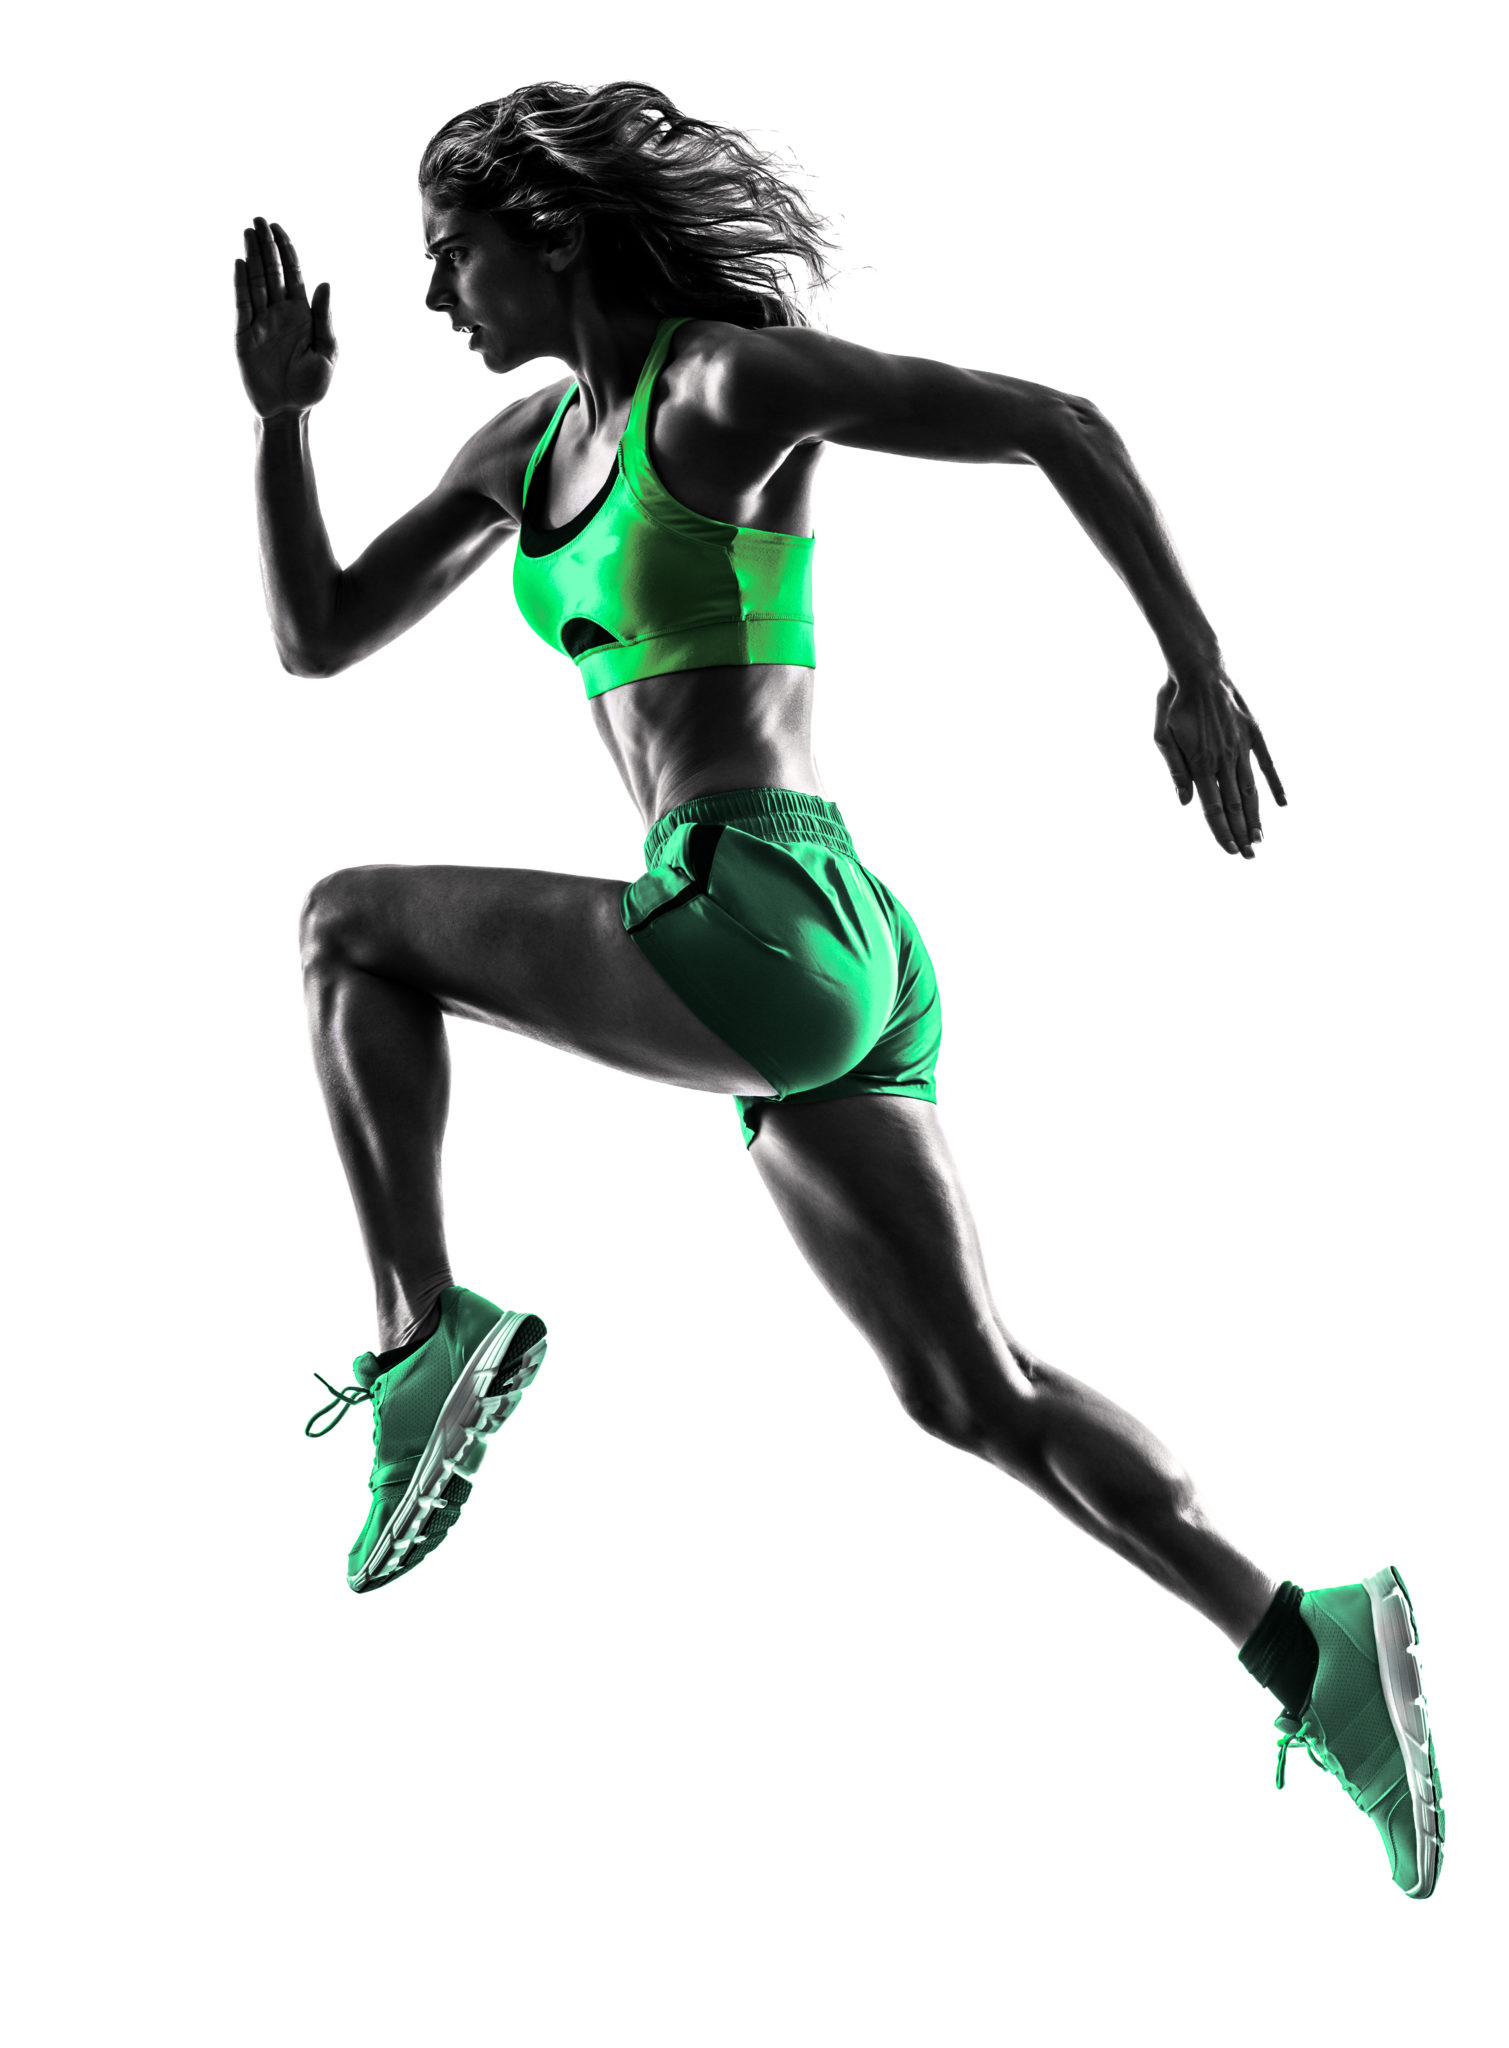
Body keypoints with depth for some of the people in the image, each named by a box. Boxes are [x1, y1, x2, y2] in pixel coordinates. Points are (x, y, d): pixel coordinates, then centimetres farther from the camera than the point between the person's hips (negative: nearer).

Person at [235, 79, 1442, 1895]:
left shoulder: (727, 379, -3)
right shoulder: (531, 444, 22)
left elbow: (1055, 423, -7)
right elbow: (315, 641, 24)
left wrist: (1196, 660, -12)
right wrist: (282, 408, 14)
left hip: (766, 925, -10)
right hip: (822, 975, 10)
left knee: (350, 925, 4)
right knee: (970, 1397, 7)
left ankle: (422, 1335, 1)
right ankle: (1314, 1655, 5)